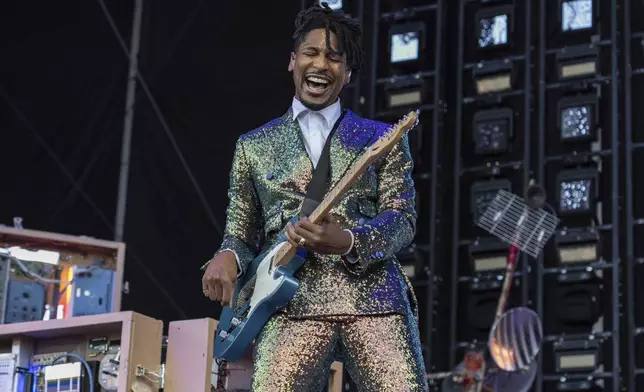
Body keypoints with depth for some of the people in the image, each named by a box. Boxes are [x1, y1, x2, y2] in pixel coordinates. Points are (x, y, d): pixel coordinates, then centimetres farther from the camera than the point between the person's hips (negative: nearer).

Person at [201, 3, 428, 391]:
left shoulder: (383, 139, 14)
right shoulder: (254, 145, 18)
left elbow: (403, 219, 4)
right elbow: (241, 234, 20)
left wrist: (347, 241, -15)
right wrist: (226, 257, -5)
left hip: (374, 299, 0)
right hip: (291, 304, 0)